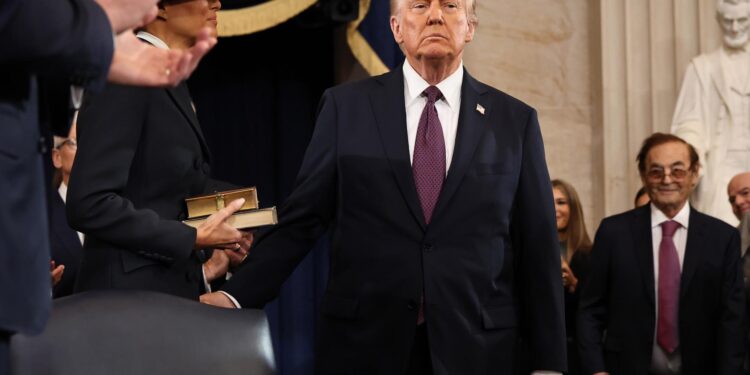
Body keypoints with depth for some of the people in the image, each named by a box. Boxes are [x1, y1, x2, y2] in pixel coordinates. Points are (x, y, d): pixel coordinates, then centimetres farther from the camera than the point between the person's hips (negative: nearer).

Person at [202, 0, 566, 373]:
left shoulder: (515, 121, 4)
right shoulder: (346, 106, 3)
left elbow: (538, 248, 4)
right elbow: (301, 220, 1)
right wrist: (236, 296, -11)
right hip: (363, 343, 0)